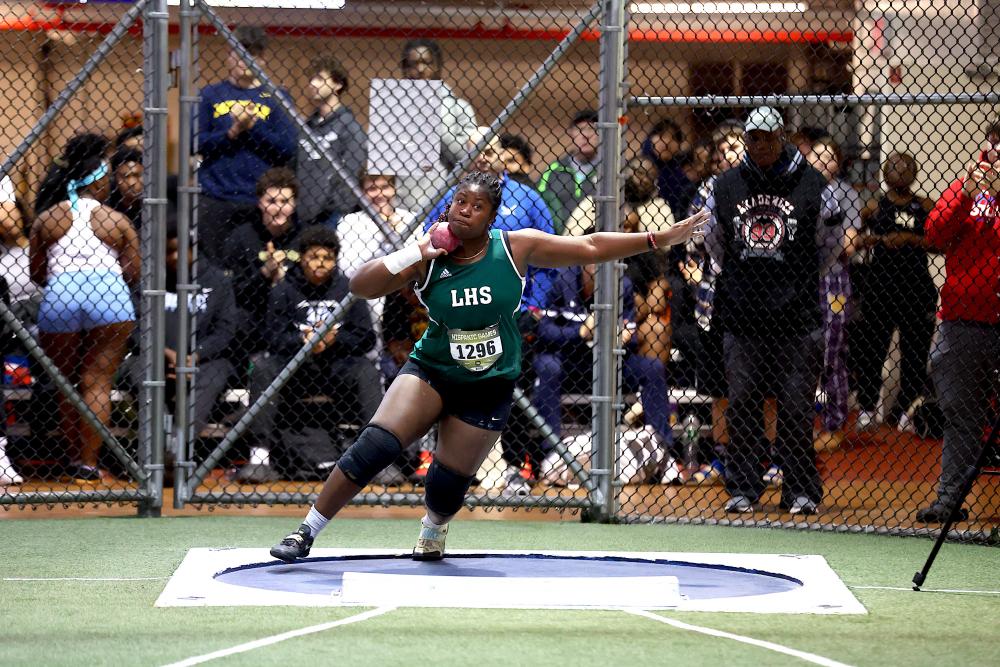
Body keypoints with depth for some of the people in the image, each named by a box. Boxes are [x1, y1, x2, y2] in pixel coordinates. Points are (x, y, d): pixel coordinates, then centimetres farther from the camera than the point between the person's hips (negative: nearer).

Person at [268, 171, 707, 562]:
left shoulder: (515, 248, -9)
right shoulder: (427, 260, -10)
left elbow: (590, 248, -3)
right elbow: (360, 287, -17)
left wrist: (660, 239, -4)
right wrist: (417, 253, -27)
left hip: (488, 389, 1)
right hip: (431, 372, -1)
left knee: (448, 485, 3)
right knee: (374, 447, -19)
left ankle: (432, 533, 41)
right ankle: (307, 532, -8)